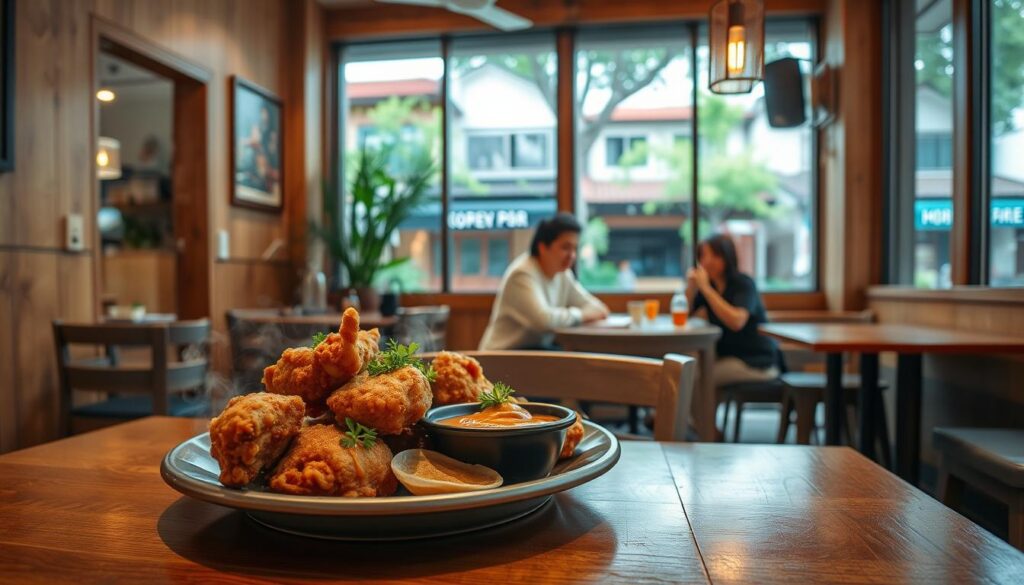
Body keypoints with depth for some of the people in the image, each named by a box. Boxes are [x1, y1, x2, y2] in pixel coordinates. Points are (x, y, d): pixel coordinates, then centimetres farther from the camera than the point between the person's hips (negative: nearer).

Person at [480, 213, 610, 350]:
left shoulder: (563, 273, 5)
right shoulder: (522, 274, -20)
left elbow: (591, 304, 12)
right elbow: (543, 319, -33)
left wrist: (595, 311, -12)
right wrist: (579, 315, -18)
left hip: (541, 347, 8)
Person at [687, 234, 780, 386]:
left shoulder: (744, 284, -13)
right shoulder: (709, 283, 5)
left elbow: (737, 322, -31)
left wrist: (706, 288, -28)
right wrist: (691, 286, -13)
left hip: (756, 362, -7)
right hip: (727, 356, 7)